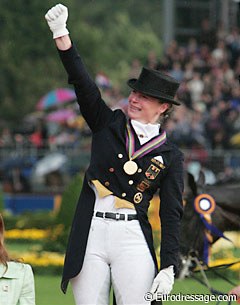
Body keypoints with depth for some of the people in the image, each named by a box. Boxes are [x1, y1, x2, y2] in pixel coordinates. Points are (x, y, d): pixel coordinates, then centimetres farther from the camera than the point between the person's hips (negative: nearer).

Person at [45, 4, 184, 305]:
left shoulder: (170, 155, 7)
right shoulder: (108, 124, 12)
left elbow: (171, 215, 4)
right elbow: (82, 83, 0)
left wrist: (168, 268, -5)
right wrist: (60, 33, -14)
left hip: (132, 239, -2)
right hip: (90, 236, 2)